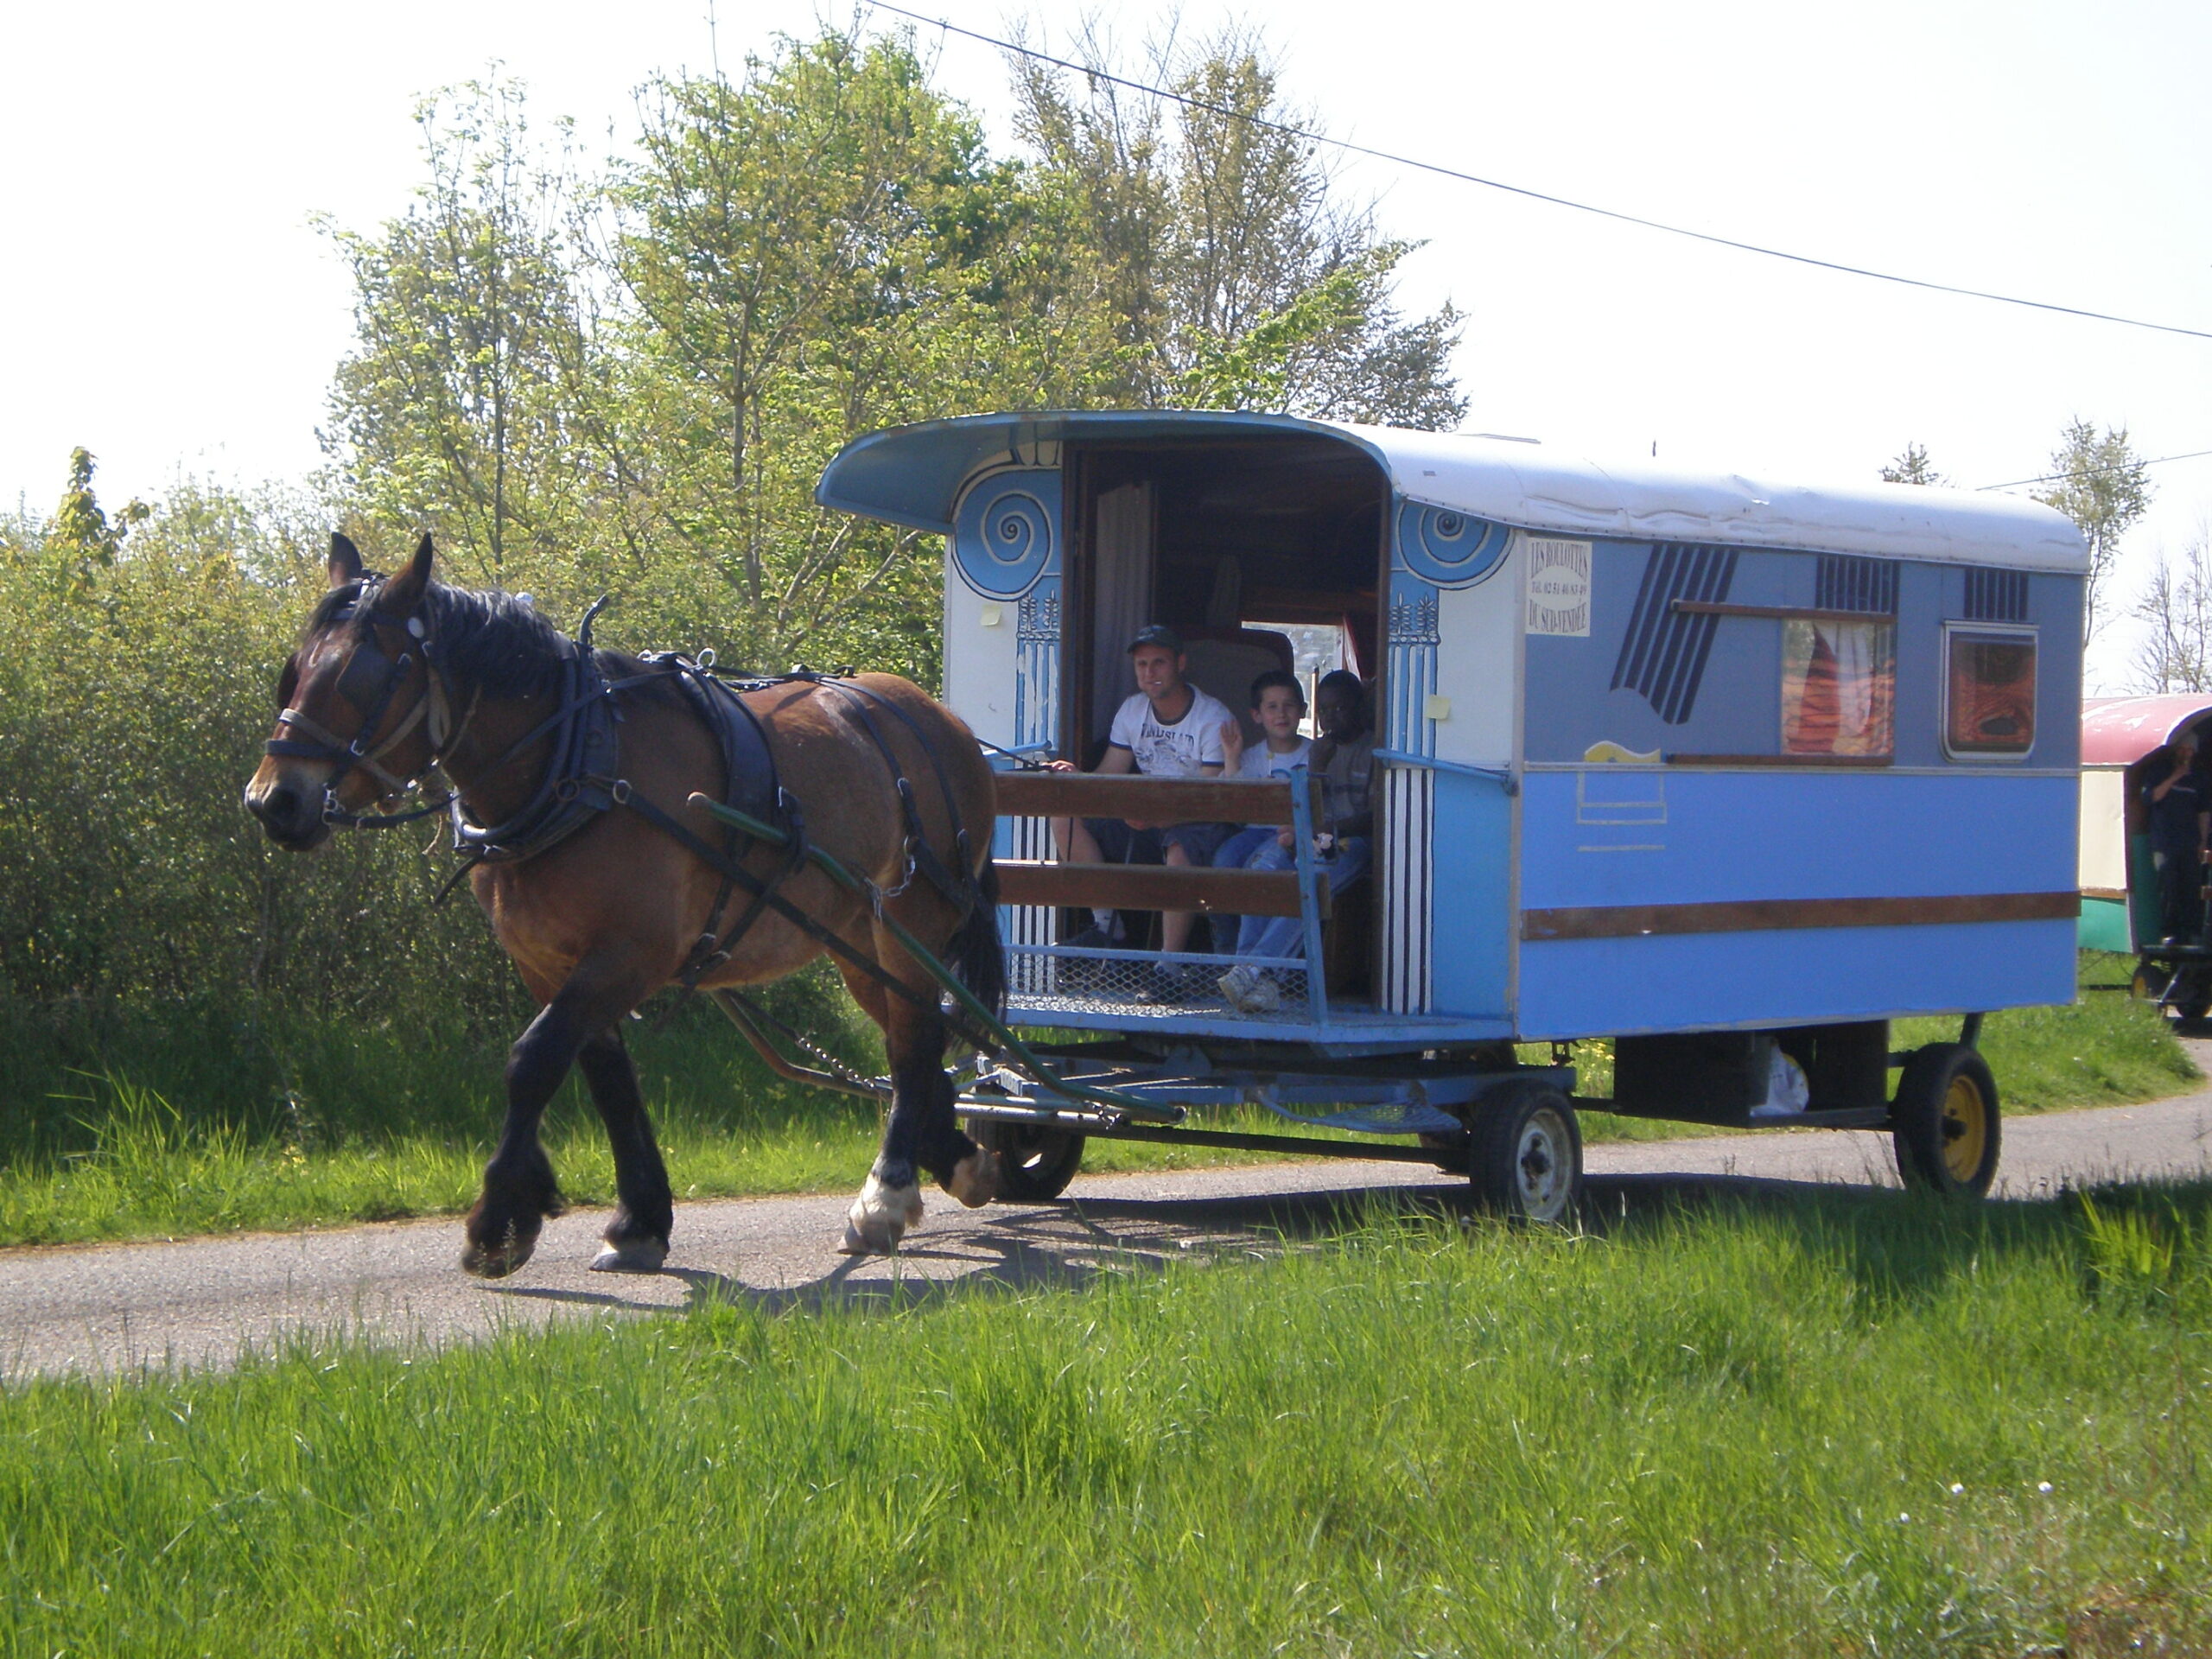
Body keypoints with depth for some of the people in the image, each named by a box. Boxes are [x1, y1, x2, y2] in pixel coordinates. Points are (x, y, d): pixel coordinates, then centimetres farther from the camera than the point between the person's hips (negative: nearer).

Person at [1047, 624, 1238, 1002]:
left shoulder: (1214, 719, -14)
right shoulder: (1132, 711, 6)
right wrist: (1075, 777, -21)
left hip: (1200, 825, -7)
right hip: (1145, 821, 7)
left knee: (1180, 847, -42)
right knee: (1066, 816, -11)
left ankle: (1170, 967, -39)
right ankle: (1106, 926, -6)